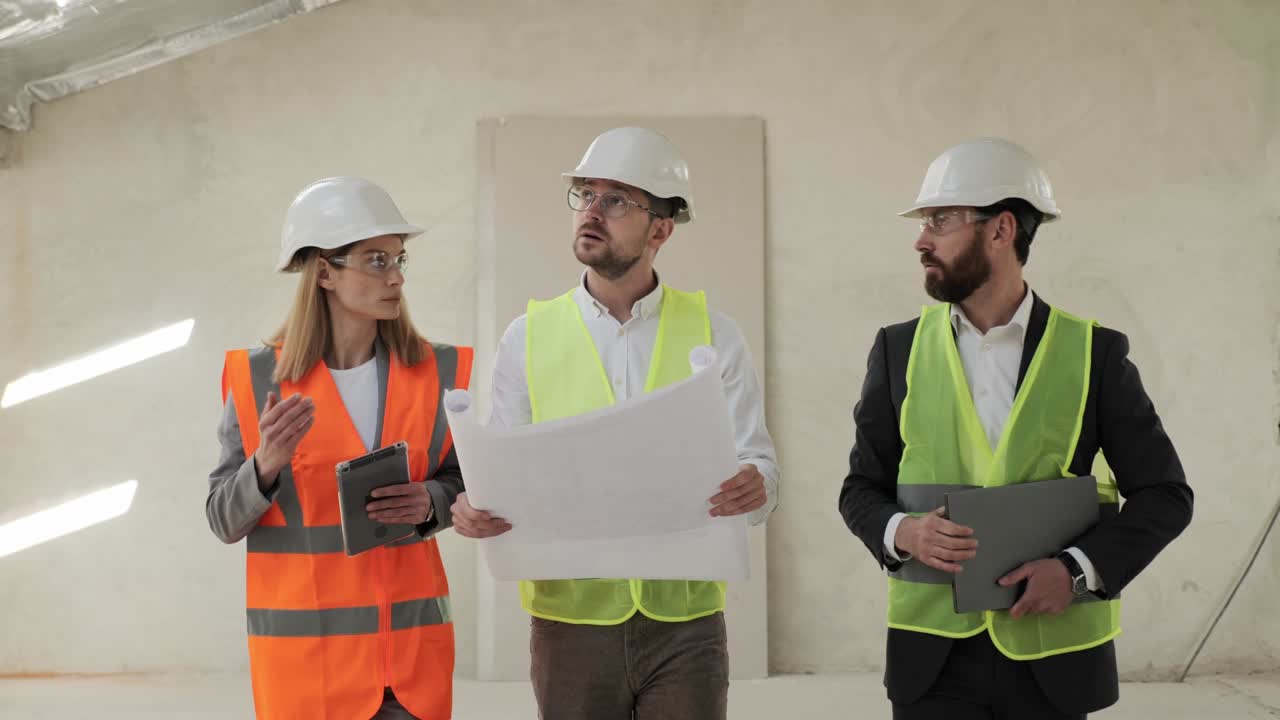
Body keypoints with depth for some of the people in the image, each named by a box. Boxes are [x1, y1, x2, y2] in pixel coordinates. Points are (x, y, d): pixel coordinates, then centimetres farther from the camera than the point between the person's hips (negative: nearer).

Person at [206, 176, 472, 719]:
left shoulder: (436, 372, 0)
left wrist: (428, 504, -11)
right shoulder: (257, 378, -6)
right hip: (303, 643, -1)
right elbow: (223, 520, -2)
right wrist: (266, 465, -21)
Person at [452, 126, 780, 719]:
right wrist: (474, 510, -18)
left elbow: (756, 463, -1)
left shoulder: (711, 333, 2)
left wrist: (753, 486, -24)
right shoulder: (529, 337, 3)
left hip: (685, 621, 0)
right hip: (571, 622, 0)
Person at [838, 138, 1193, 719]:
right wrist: (902, 533, -12)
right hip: (932, 653, 1)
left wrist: (1080, 569, -12)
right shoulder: (899, 349, 4)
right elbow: (861, 487, 9)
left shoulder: (1094, 352, -2)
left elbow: (1165, 494, 2)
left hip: (1051, 653, -1)